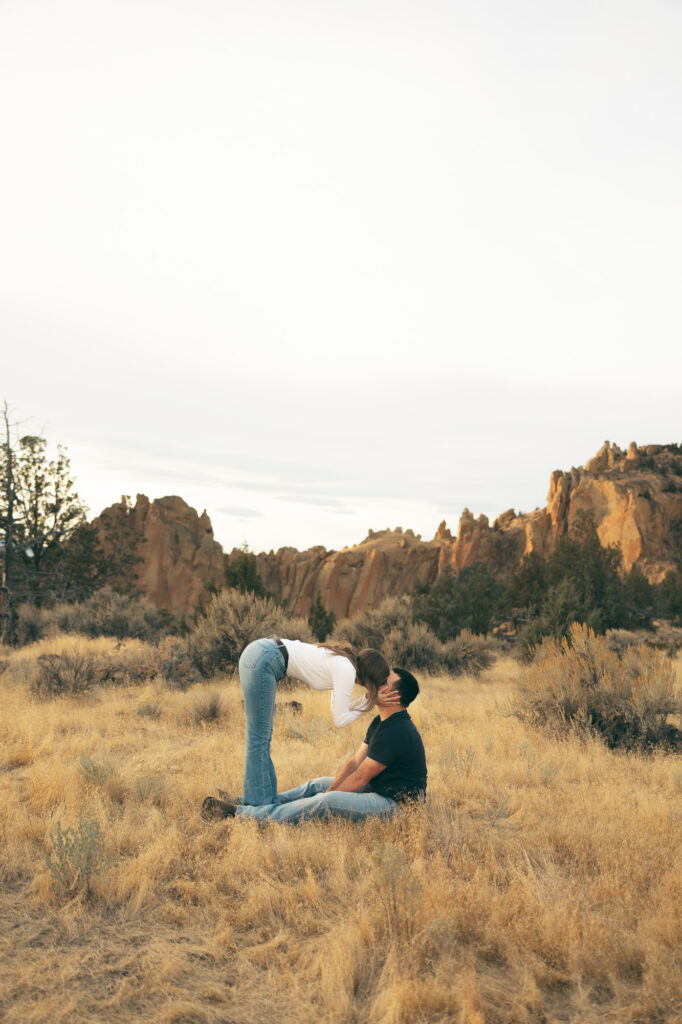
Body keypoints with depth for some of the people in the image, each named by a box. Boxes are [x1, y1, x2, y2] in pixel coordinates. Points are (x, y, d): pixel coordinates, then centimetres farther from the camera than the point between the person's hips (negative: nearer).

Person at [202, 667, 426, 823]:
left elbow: (360, 778, -18)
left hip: (395, 803, -10)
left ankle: (239, 813, -20)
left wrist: (328, 795, -8)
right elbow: (355, 761, 10)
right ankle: (250, 803, 13)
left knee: (325, 802, -23)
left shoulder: (395, 732, -22)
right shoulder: (381, 723, 11)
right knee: (319, 784, 12)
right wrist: (330, 790, 1)